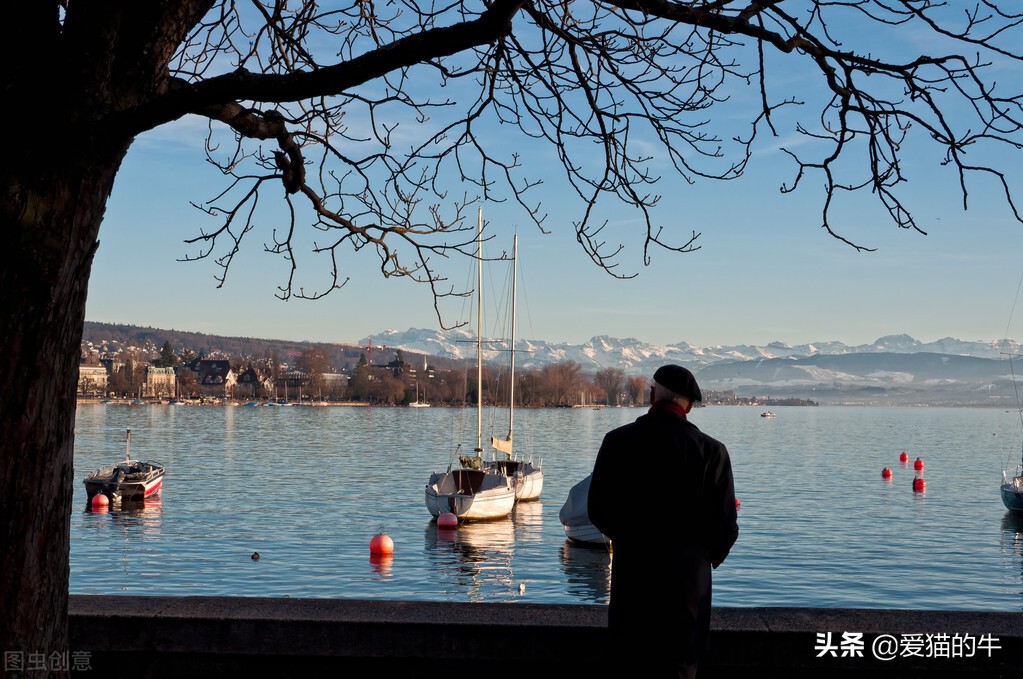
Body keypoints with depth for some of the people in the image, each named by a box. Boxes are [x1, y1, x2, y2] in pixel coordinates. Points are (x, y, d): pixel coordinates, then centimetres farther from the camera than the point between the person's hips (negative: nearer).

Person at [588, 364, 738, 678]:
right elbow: (725, 526, -8)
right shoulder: (711, 451, -11)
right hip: (688, 582, -2)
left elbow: (597, 510, 2)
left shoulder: (617, 441, -6)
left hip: (631, 578, 2)